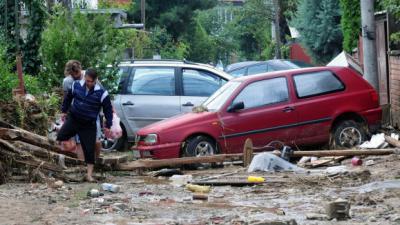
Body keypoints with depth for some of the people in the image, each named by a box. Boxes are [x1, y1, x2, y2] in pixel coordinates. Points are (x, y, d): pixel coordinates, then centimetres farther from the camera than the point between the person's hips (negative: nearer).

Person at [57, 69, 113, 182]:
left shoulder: (102, 93, -13)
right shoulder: (76, 85, -5)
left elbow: (108, 110, -4)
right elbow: (68, 98, 14)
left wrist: (108, 126, -4)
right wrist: (64, 111, 20)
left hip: (89, 125, -2)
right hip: (73, 119, 3)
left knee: (89, 150, -3)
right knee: (59, 138, -5)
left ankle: (89, 174, 5)